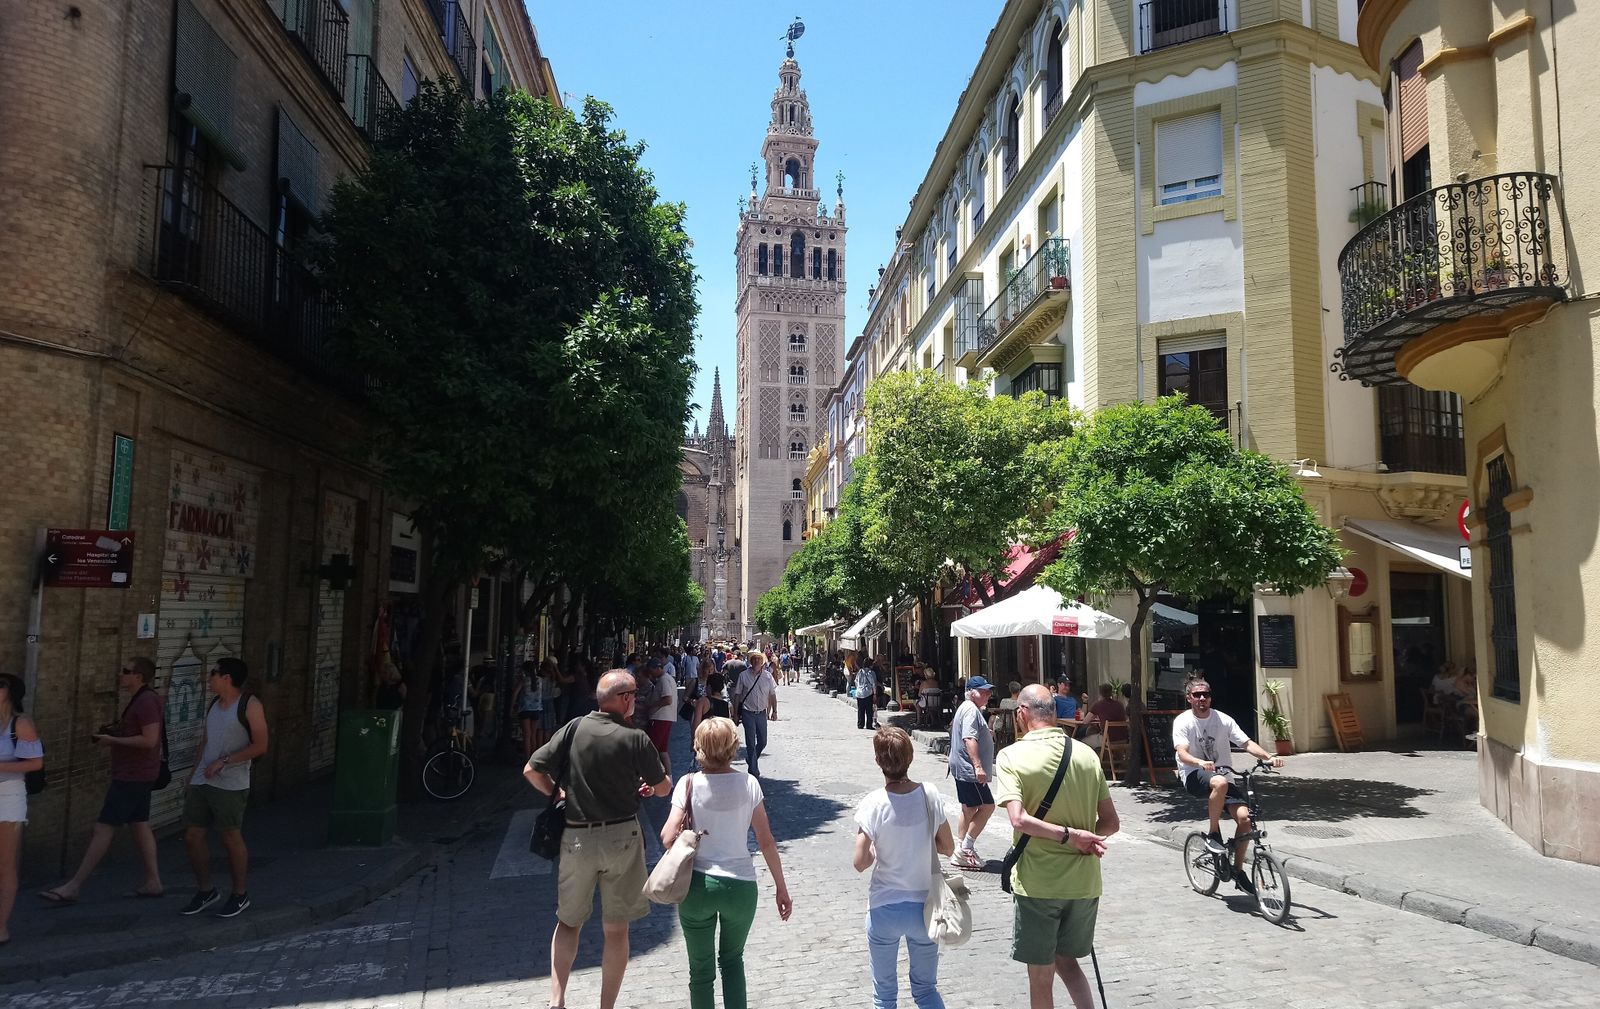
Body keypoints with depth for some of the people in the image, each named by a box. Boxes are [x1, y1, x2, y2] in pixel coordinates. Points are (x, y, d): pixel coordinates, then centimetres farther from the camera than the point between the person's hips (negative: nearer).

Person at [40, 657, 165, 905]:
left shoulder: (146, 701, -19)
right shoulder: (141, 699, 15)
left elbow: (149, 740, -25)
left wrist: (113, 740, -17)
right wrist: (113, 732, 9)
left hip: (132, 777, -11)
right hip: (136, 775, 11)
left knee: (103, 828, -6)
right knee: (139, 826, 11)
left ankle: (73, 887, -1)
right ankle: (153, 882, 14)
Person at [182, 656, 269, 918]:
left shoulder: (249, 705, -9)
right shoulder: (213, 705, 14)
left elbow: (260, 746, -13)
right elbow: (204, 743, 19)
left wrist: (224, 761, -18)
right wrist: (193, 776, 15)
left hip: (231, 786, -7)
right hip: (201, 783, 7)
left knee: (231, 838, 0)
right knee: (192, 836, 7)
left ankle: (240, 894, 15)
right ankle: (206, 891, 24)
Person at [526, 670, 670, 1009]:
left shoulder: (575, 729, -7)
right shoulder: (635, 739, -12)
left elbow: (531, 770, -7)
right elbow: (664, 788, -3)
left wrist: (558, 794, 9)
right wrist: (649, 783, 19)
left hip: (577, 838, 2)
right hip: (621, 838, -2)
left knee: (568, 921, 20)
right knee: (616, 929, 12)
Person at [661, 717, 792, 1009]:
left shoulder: (689, 784, -8)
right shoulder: (747, 783, -5)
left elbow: (668, 838, -15)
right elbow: (766, 842, -3)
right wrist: (781, 888, 6)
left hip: (697, 885, -1)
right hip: (741, 886, 1)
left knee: (701, 969, 17)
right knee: (732, 959, 26)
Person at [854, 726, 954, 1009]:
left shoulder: (873, 804, -18)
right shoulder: (930, 795, -10)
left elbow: (860, 862, -18)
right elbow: (948, 847, 0)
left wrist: (878, 851, 2)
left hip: (884, 910, -2)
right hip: (924, 908, 2)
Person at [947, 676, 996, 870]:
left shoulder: (968, 708, 19)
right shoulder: (971, 710, -15)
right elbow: (969, 739, -26)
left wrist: (987, 734, 36)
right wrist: (978, 766, -31)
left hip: (963, 769, 12)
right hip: (969, 769, -12)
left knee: (969, 809, 15)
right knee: (987, 806, -9)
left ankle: (961, 853, 20)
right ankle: (966, 848, -6)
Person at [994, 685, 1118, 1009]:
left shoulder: (1011, 756, -11)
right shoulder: (1087, 754, 2)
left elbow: (1019, 820, -23)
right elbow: (1110, 823, 5)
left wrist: (1068, 835, -16)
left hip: (1037, 884, -4)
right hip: (1084, 882, 4)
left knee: (1041, 977, 12)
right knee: (1065, 959, 24)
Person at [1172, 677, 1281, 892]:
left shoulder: (1223, 720, 3)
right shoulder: (1182, 721, -7)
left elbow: (1246, 743, -3)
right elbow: (1182, 753, -19)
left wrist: (1269, 757, -21)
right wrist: (1200, 763, -40)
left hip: (1223, 775, 4)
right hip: (1194, 776, -4)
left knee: (1244, 816, -15)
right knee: (1220, 783, -38)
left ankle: (1238, 870, 6)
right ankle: (1214, 834, -16)